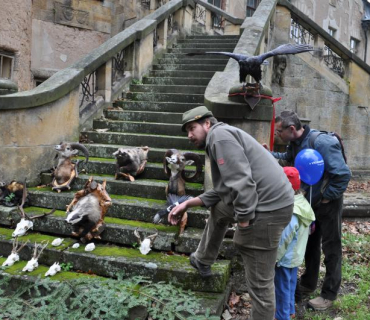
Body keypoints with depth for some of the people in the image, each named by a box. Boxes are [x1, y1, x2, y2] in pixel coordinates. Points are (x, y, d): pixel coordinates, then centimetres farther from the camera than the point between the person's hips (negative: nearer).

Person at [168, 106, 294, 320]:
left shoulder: (219, 134, -10)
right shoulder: (221, 137, 21)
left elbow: (241, 183, -22)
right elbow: (222, 191, 24)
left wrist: (244, 221, -14)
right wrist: (188, 204, 23)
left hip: (268, 208, -11)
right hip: (267, 201, 11)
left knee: (259, 281, -1)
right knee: (218, 209, 32)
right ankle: (203, 261, 48)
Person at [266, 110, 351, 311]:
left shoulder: (322, 143, -30)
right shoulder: (295, 143, -4)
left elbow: (343, 174, -29)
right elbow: (287, 158, 19)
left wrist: (327, 197, -20)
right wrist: (269, 154, 3)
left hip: (328, 203, -8)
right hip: (310, 202, 8)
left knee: (331, 249, 6)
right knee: (309, 244, 19)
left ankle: (329, 294, 20)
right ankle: (308, 284, 36)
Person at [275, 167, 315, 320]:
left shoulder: (290, 213, -32)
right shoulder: (302, 203, -2)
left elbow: (283, 239, -26)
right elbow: (308, 230, 11)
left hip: (285, 258, -9)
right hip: (296, 256, 9)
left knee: (282, 288, 9)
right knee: (290, 284, 25)